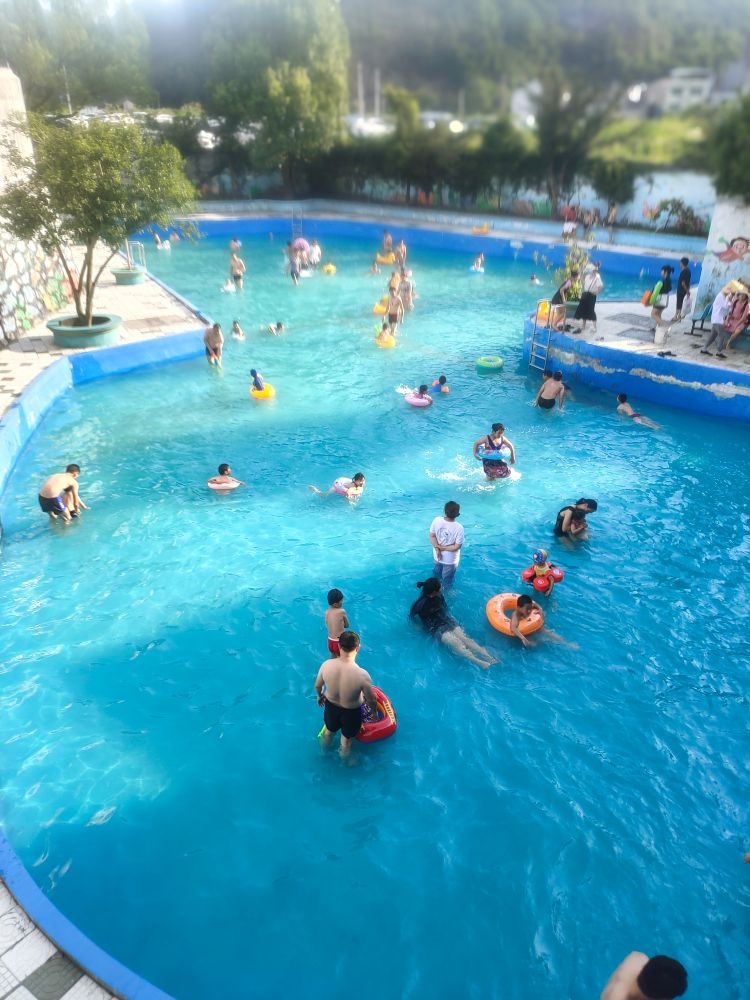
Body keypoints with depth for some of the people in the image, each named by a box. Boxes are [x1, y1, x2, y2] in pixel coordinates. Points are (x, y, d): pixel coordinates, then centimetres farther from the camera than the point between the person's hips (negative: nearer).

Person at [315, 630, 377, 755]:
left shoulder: (326, 665, -28)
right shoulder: (362, 675, -37)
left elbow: (317, 686, -7)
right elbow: (371, 700, -20)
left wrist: (320, 696, 16)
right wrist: (374, 711, 3)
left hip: (331, 706, 3)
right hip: (351, 712, -3)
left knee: (329, 730, 35)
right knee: (346, 738, 29)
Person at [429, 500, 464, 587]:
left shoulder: (436, 520, -19)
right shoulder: (459, 528, -29)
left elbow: (432, 536, -11)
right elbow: (456, 547, -24)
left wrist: (437, 549, -12)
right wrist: (443, 548, -15)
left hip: (437, 557, 4)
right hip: (450, 560, -4)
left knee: (436, 575, 31)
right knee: (447, 581, 22)